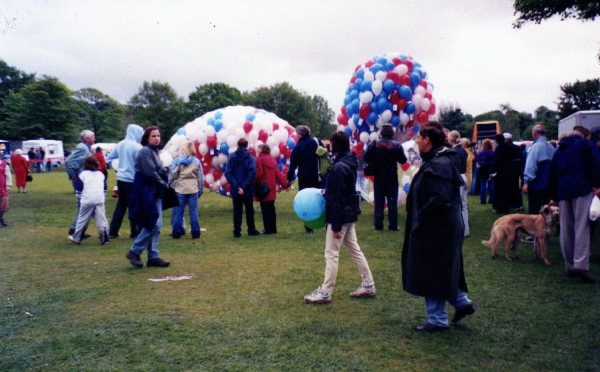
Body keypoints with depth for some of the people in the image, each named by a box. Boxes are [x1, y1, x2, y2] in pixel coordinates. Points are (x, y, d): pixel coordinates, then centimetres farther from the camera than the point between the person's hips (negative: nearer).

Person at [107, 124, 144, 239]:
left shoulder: (120, 145, 7)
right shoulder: (137, 147, -16)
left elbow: (109, 159, 15)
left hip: (121, 179, 7)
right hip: (132, 181, -7)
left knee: (120, 205, 15)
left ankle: (112, 231, 17)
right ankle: (135, 232, 6)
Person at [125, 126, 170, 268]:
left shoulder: (154, 151, 16)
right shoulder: (145, 151, -12)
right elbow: (150, 172, -18)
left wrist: (163, 184, -1)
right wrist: (164, 184, -7)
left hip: (155, 192, 9)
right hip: (146, 192, -9)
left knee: (156, 226, 8)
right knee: (153, 225, -9)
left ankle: (153, 256, 12)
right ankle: (134, 252, 4)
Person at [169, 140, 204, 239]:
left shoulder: (177, 161, -4)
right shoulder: (196, 161, 0)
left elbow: (173, 176, -3)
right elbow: (200, 177, 4)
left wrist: (171, 187, 8)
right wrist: (200, 190, 11)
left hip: (180, 190, -1)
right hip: (193, 190, 1)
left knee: (178, 212, 6)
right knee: (193, 212, 5)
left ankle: (176, 233, 10)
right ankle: (195, 233, 7)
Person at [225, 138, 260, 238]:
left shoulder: (232, 158, 0)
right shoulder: (250, 158, -6)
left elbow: (228, 173, -9)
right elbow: (252, 173, -18)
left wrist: (236, 187, -12)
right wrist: (244, 187, -15)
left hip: (235, 191, 1)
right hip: (247, 190, -1)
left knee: (237, 211, 8)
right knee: (249, 210, 11)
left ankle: (237, 231, 8)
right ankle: (251, 230, 16)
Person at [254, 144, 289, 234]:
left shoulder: (259, 159, -10)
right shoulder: (272, 159, 10)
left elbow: (258, 175, -15)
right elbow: (278, 173, 7)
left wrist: (256, 185, -4)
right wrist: (284, 184, 10)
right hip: (272, 188, 7)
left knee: (265, 209, -3)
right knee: (271, 208, 13)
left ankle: (268, 229, -2)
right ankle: (273, 229, 17)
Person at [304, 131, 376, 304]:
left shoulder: (339, 167, -22)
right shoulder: (349, 163, 8)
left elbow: (337, 198, -22)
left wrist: (336, 225, -20)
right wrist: (325, 192, 9)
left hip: (340, 216, -10)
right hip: (349, 214, 10)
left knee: (331, 254, -2)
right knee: (355, 250, 16)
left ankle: (324, 293, 7)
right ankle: (368, 285, 23)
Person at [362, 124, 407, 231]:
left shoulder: (374, 144, -5)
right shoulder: (396, 145, -7)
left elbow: (366, 157, -6)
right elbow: (403, 160, -3)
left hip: (378, 176, 1)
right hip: (392, 177, -1)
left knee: (379, 200, 8)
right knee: (392, 200, 5)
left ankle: (378, 224, 8)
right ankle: (393, 225, 5)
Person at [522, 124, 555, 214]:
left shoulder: (535, 147, -12)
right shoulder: (551, 147, 7)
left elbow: (530, 166, -19)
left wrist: (526, 182, -18)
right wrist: (551, 179, 17)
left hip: (536, 184, -7)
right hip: (549, 184, 7)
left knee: (535, 212, -2)